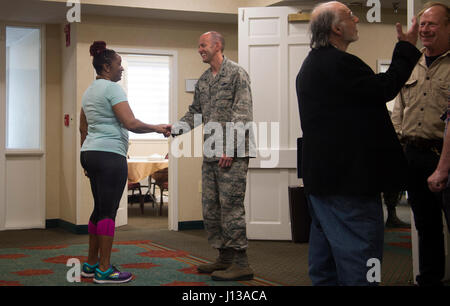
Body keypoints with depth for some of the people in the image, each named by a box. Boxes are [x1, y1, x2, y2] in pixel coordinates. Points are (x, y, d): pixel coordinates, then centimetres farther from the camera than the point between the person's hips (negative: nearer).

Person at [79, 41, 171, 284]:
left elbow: (83, 128, 22)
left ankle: (91, 264, 21)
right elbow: (131, 123, -21)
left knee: (100, 209, 15)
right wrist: (157, 128, -9)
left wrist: (86, 159, 26)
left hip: (90, 153, 10)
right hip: (110, 155, -10)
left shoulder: (89, 91, 18)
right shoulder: (112, 88, -11)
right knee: (108, 211, -5)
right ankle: (104, 270, -2)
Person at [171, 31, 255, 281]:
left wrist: (230, 148, -18)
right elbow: (195, 112, 22)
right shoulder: (203, 81, 18)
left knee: (231, 206, -8)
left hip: (232, 153, -8)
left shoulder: (236, 74, -6)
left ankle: (241, 264, -1)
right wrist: (175, 127, 3)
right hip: (211, 154, 8)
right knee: (210, 207, 10)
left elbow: (243, 114, -12)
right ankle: (225, 258, 21)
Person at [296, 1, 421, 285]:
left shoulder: (311, 65, 16)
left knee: (325, 251, 16)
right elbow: (386, 88, -13)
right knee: (359, 251, -6)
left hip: (320, 174, 11)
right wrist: (407, 48, -2)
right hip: (349, 176, -11)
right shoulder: (339, 63, -18)